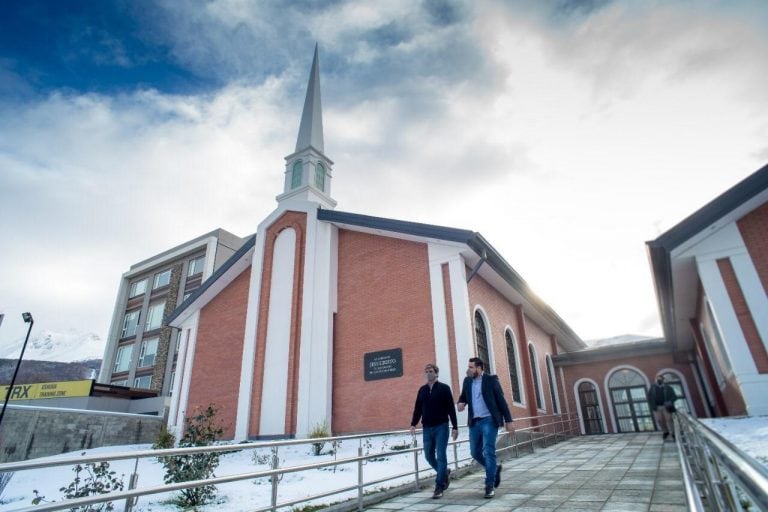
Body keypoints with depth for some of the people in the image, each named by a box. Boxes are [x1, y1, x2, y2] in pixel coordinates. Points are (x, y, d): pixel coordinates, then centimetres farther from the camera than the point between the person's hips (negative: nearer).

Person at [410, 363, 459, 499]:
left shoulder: (444, 388, -3)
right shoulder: (422, 390, 9)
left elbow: (451, 408, -3)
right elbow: (417, 408, 9)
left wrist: (455, 427, -6)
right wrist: (413, 424, -1)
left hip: (441, 427, -4)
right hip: (427, 428, 4)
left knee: (440, 456, -4)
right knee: (429, 456, 8)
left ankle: (439, 487, 5)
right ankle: (444, 473, 33)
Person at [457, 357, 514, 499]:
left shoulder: (491, 380, -6)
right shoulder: (467, 381, 7)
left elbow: (501, 400, -5)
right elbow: (463, 396, 20)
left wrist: (508, 420, -8)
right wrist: (461, 402, -4)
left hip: (489, 420, -5)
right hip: (474, 422, 6)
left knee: (488, 452, -9)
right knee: (475, 452, 9)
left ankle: (490, 486, 3)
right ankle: (495, 469, 34)